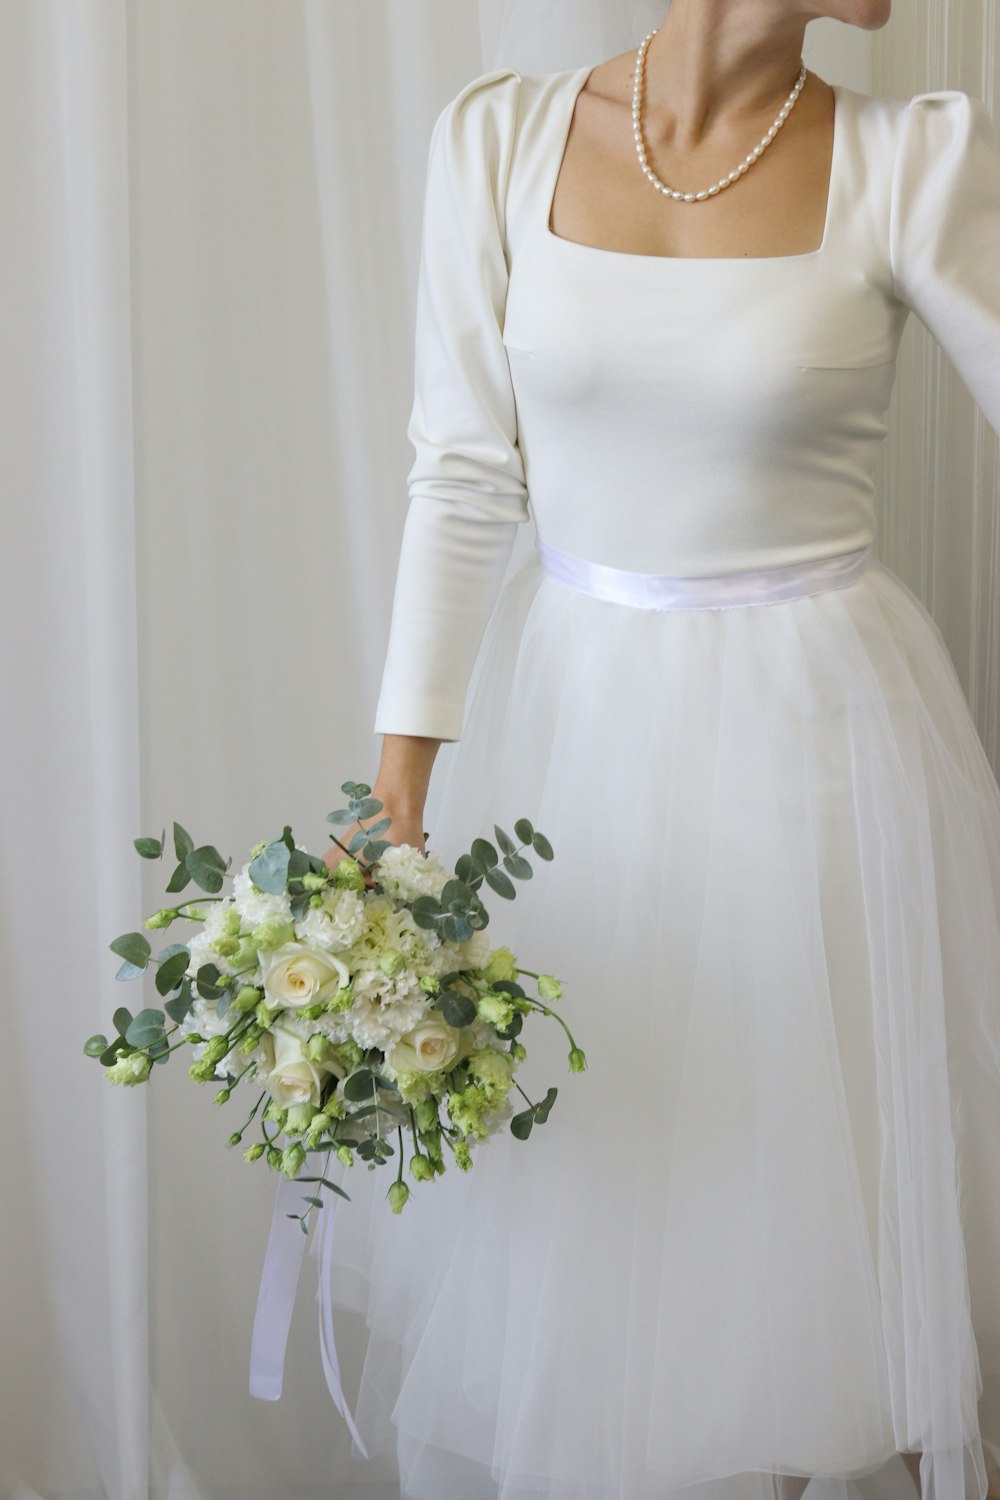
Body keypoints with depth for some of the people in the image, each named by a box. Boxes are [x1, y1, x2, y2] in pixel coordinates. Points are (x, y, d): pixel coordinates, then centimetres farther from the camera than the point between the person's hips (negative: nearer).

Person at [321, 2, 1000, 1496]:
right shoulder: (499, 138, -4)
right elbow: (464, 476, -3)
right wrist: (400, 785, -6)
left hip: (811, 741, -1)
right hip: (567, 719, 2)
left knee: (804, 1212, 9)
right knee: (551, 1219, 14)